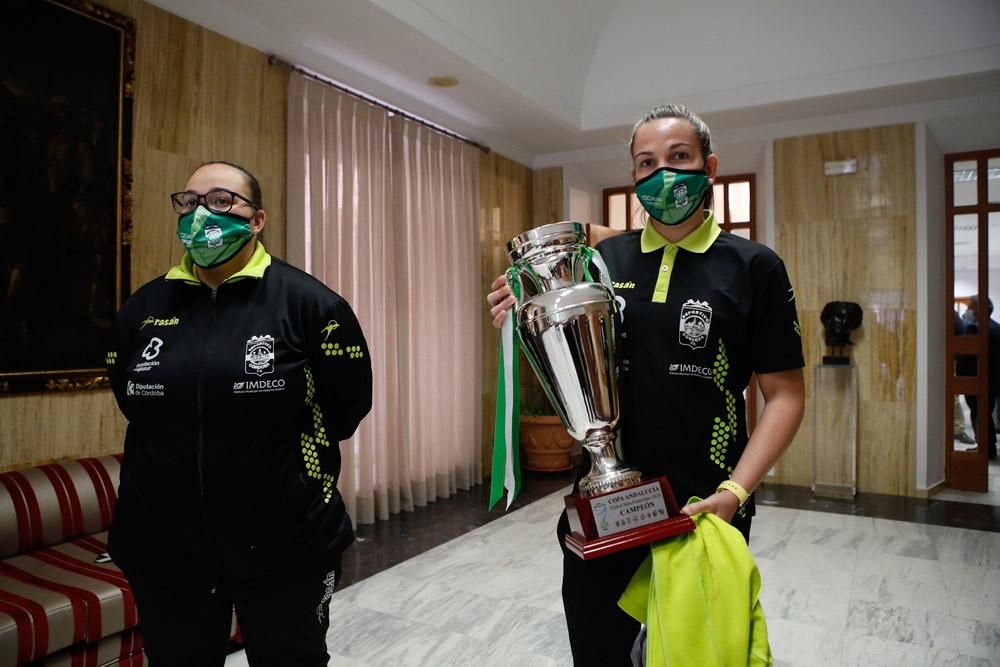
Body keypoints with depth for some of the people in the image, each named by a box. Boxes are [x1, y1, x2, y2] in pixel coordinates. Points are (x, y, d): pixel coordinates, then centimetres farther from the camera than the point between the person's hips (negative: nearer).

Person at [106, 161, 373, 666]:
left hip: (284, 552, -3)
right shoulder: (142, 307, 3)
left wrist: (287, 453, 5)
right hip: (162, 549, 4)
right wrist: (184, 456, 12)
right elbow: (132, 402, 17)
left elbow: (348, 403, -2)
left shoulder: (309, 302, -10)